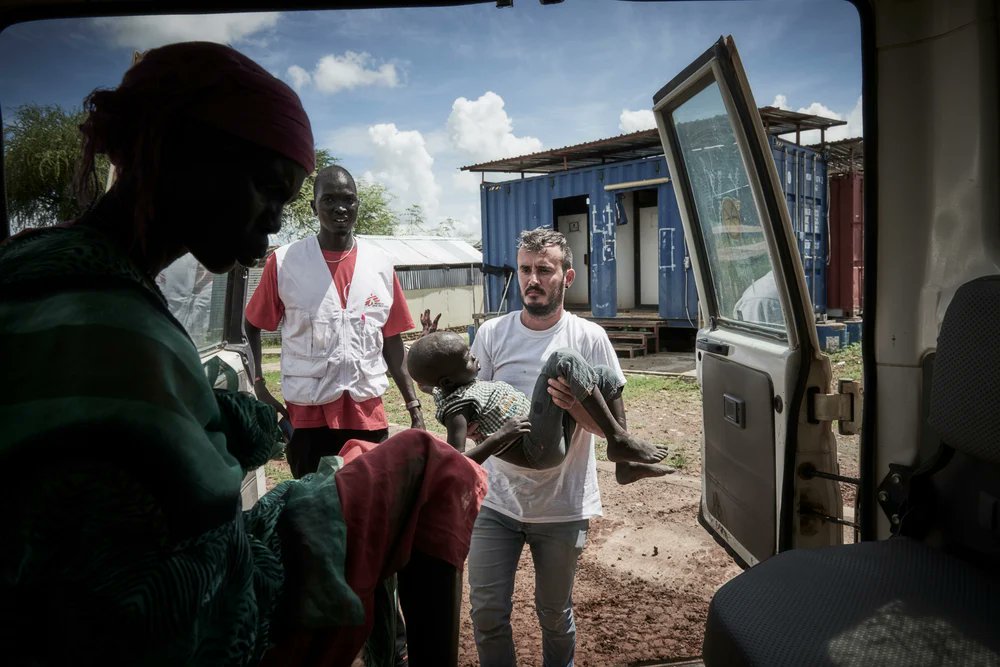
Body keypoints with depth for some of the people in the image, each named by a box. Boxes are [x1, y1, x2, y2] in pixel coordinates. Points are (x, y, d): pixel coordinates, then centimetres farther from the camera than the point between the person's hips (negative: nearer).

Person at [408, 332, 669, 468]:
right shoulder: (456, 406, -18)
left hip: (549, 433, 10)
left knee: (605, 376, 8)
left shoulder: (452, 388, 9)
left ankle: (625, 463, 14)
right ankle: (618, 440, -18)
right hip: (541, 450, -10)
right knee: (565, 360, -24)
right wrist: (500, 436, -30)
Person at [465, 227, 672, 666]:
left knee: (555, 615, 16)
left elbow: (616, 423, -4)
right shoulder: (492, 334, -1)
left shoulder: (590, 338, -5)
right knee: (486, 612, 7)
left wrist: (578, 408, -26)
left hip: (563, 506, -1)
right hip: (497, 499, 1)